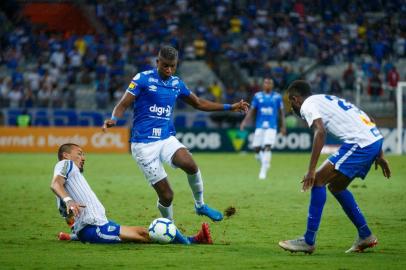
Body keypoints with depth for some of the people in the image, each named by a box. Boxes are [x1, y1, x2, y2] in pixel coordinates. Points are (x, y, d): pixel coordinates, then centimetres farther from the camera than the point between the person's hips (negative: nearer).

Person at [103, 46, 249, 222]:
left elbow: (198, 103, 23)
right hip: (143, 144, -4)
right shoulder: (143, 79, -6)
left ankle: (200, 206, -5)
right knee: (166, 195, -9)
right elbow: (123, 105, -8)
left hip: (167, 139, 4)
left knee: (189, 164, -28)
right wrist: (114, 119, -30)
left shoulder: (177, 83, 10)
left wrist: (230, 107, 20)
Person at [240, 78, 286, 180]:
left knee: (267, 147, -16)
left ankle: (263, 171, -11)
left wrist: (283, 126, 6)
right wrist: (245, 121, -4)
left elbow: (281, 112, 11)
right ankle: (265, 163, 26)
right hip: (259, 126, 2)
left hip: (271, 126, -2)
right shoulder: (257, 96, 6)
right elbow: (252, 110, 8)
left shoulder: (277, 97, 5)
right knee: (257, 148, -2)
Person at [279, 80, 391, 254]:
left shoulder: (307, 105, 1)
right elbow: (359, 121, 27)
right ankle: (365, 236, 24)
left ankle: (308, 241, -5)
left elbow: (320, 132, -18)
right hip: (375, 139, 9)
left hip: (360, 142, -9)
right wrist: (379, 155, 29)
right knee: (336, 186, 21)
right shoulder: (327, 100, 28)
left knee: (318, 180, -5)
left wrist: (311, 171, -22)